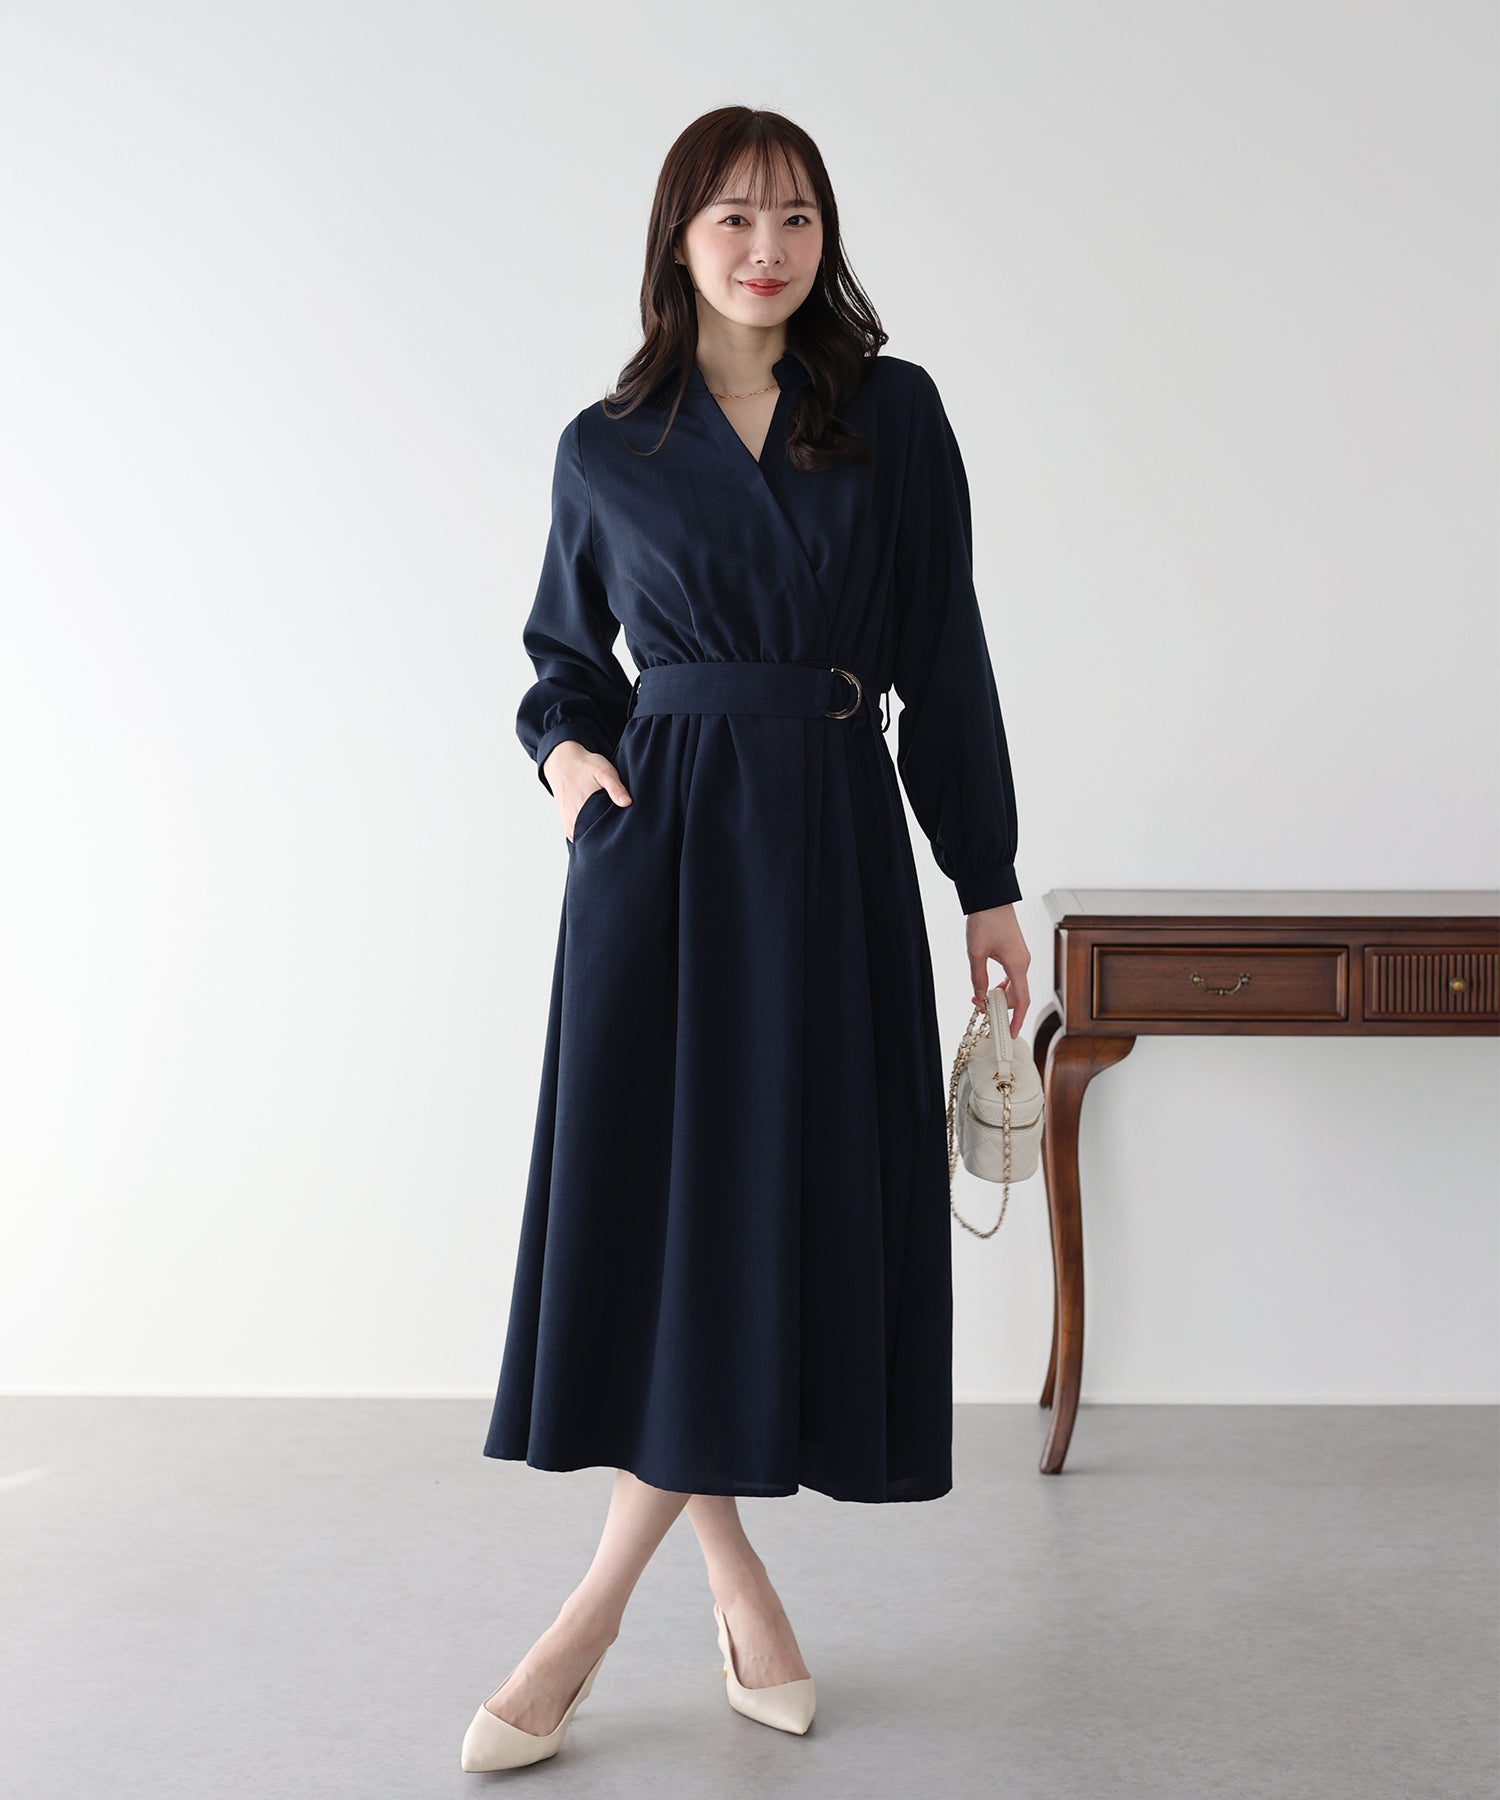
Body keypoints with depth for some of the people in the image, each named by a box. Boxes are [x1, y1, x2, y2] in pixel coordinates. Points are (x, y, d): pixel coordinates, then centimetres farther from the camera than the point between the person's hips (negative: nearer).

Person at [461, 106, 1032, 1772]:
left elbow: (945, 662, 6)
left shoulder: (895, 415, 6)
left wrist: (987, 882, 5)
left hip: (835, 842, 0)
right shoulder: (606, 448, 7)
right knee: (648, 1198, -5)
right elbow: (565, 654, 19)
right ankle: (733, 1576, 17)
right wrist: (566, 750, -4)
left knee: (797, 1199, -2)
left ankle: (599, 1605, 12)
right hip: (661, 840, 0)